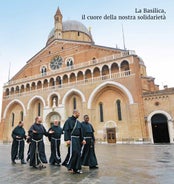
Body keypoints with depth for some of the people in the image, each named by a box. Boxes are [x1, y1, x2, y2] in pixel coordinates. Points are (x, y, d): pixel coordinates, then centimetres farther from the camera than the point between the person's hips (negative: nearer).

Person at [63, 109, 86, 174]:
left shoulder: (78, 122, 15)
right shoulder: (69, 120, -6)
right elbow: (66, 130, -12)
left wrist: (82, 139, 11)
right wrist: (67, 139, -20)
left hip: (78, 139, 7)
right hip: (72, 139, -7)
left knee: (78, 154, 7)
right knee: (73, 153, -12)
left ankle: (76, 168, 16)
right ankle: (70, 167, 6)